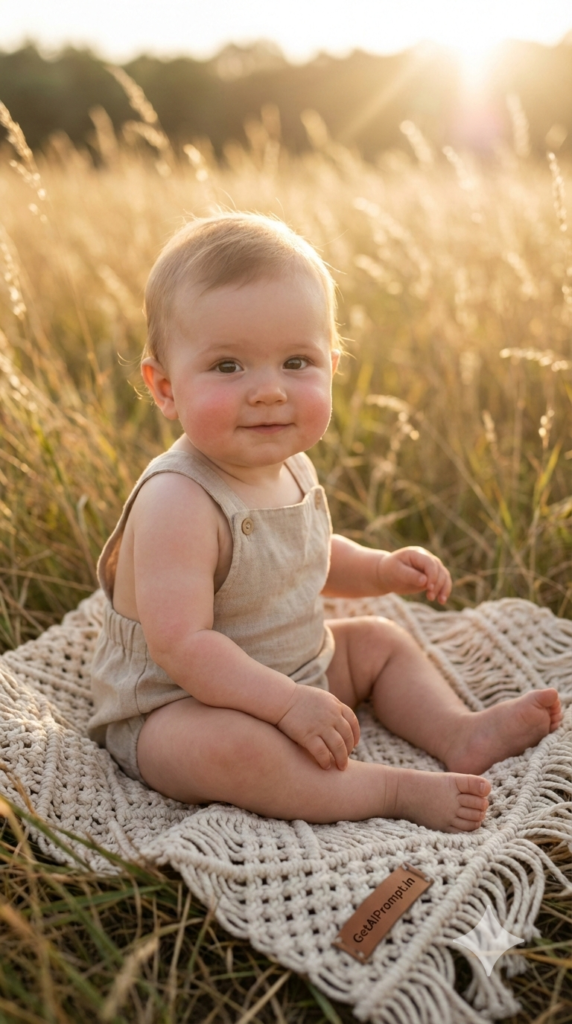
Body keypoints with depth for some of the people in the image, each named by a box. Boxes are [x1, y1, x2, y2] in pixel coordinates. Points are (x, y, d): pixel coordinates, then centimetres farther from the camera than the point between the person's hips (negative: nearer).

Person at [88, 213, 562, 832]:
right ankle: (393, 788, -24)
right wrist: (287, 702, -32)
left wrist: (382, 570, 2)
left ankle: (460, 734, 5)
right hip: (176, 708, -8)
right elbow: (179, 645, -33)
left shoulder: (291, 467, -2)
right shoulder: (177, 502, -31)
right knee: (228, 745, -37)